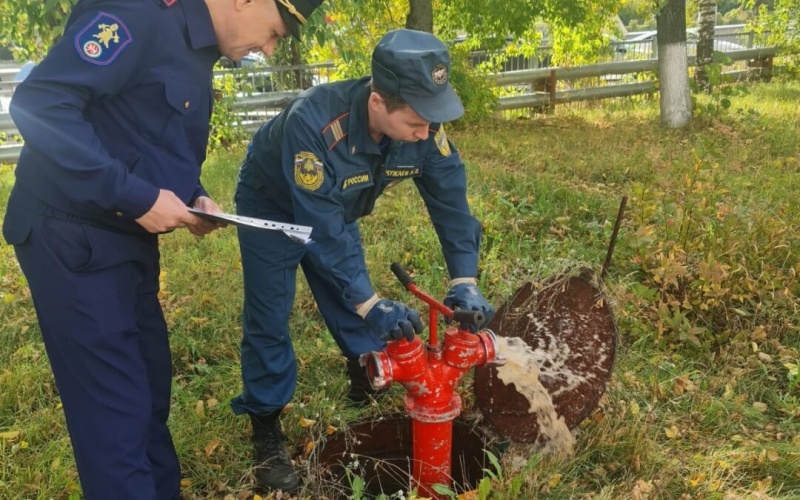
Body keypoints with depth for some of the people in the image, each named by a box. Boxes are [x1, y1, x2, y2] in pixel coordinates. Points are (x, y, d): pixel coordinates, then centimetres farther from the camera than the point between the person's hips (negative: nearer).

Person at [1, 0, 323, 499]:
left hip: (127, 240, 9)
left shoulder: (196, 53, 11)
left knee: (150, 388, 18)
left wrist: (195, 198, 3)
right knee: (116, 409, -2)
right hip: (72, 239, -9)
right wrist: (136, 196, -26)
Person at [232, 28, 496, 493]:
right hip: (273, 207, -5)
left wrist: (465, 281, -26)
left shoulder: (422, 128, -27)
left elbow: (450, 198, -18)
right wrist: (370, 303, -42)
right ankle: (267, 434, 10)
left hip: (338, 210, 5)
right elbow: (321, 227, -42)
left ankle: (371, 397, 30)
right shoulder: (313, 123, -44)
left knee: (354, 313, 9)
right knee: (269, 321, -3)